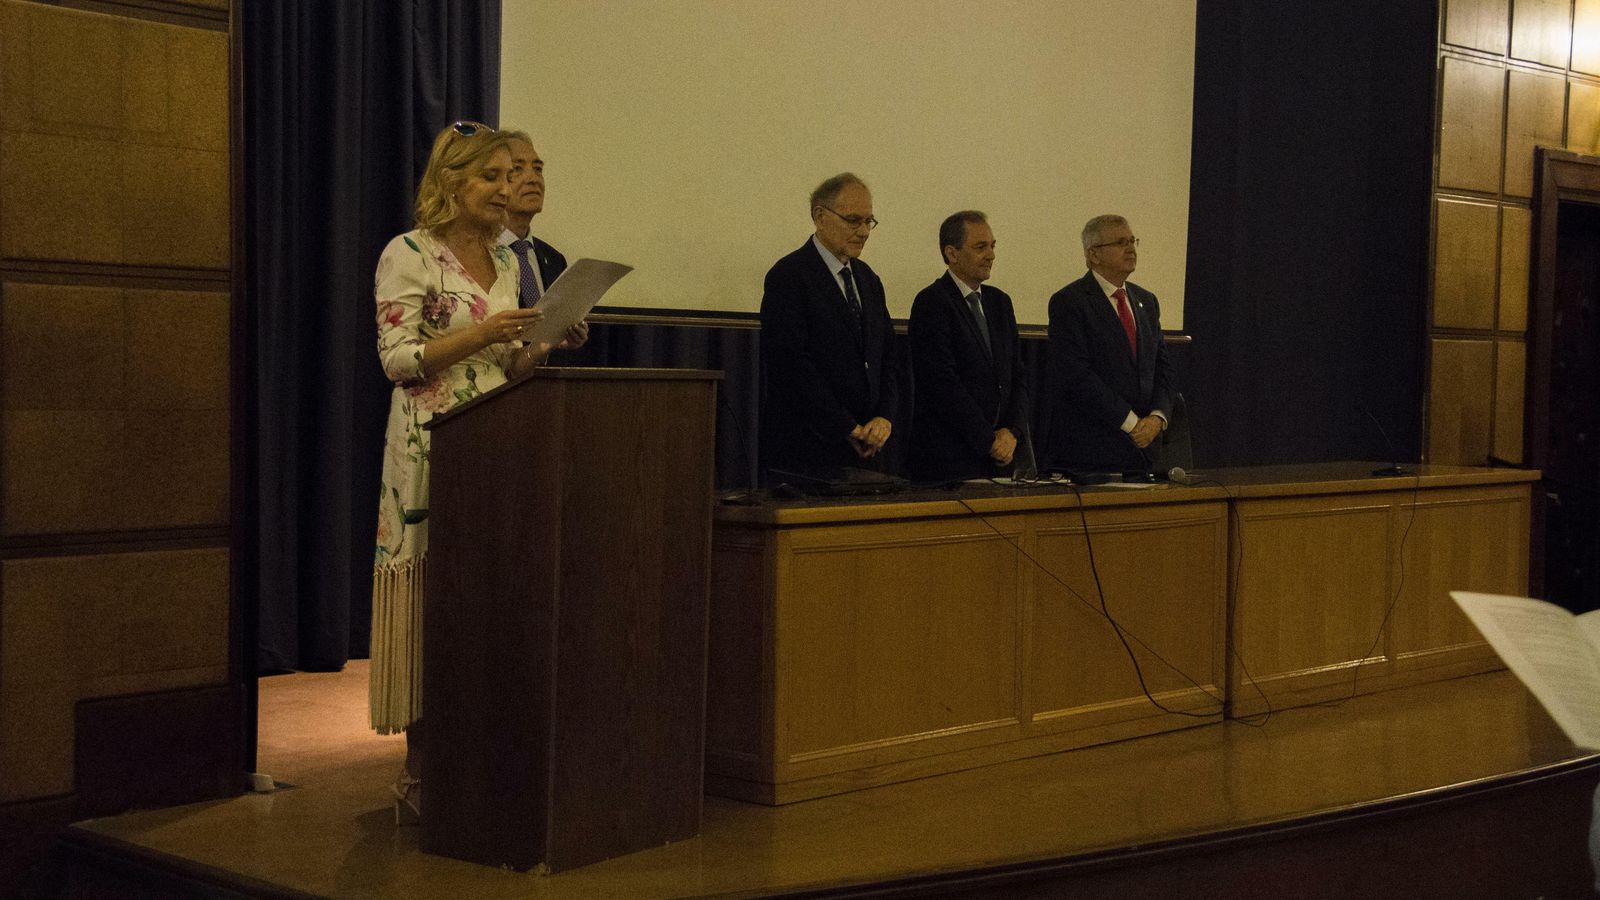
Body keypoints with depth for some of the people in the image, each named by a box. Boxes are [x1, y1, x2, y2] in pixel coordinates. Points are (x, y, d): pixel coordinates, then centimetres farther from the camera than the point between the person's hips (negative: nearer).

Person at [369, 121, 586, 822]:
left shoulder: (506, 261, 16)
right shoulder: (409, 255, -6)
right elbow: (397, 359, -12)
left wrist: (549, 344, 1)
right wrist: (482, 333, -19)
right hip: (433, 447, -7)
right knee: (431, 595, -5)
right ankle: (420, 770, 3)